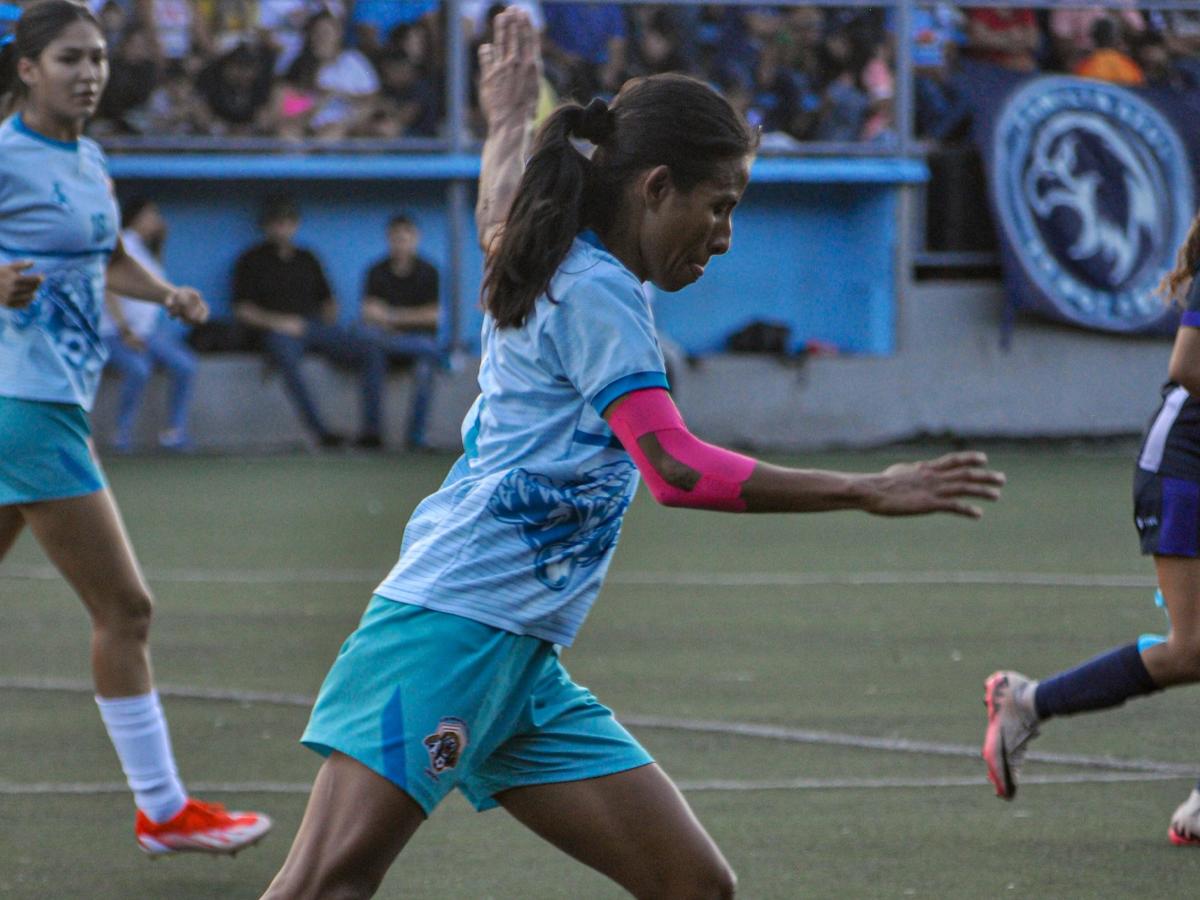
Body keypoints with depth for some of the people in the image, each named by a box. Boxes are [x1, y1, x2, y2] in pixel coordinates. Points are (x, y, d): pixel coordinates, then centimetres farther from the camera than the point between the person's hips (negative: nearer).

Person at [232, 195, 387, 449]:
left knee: (372, 354, -20)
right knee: (288, 360, -42)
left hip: (317, 325, 5)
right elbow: (242, 309, 5)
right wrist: (275, 321, -10)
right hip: (280, 331, -5)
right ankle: (320, 431, -47)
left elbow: (327, 299, 29)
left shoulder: (306, 259, 27)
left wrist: (330, 320, 6)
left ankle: (370, 429, -27)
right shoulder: (252, 261, 14)